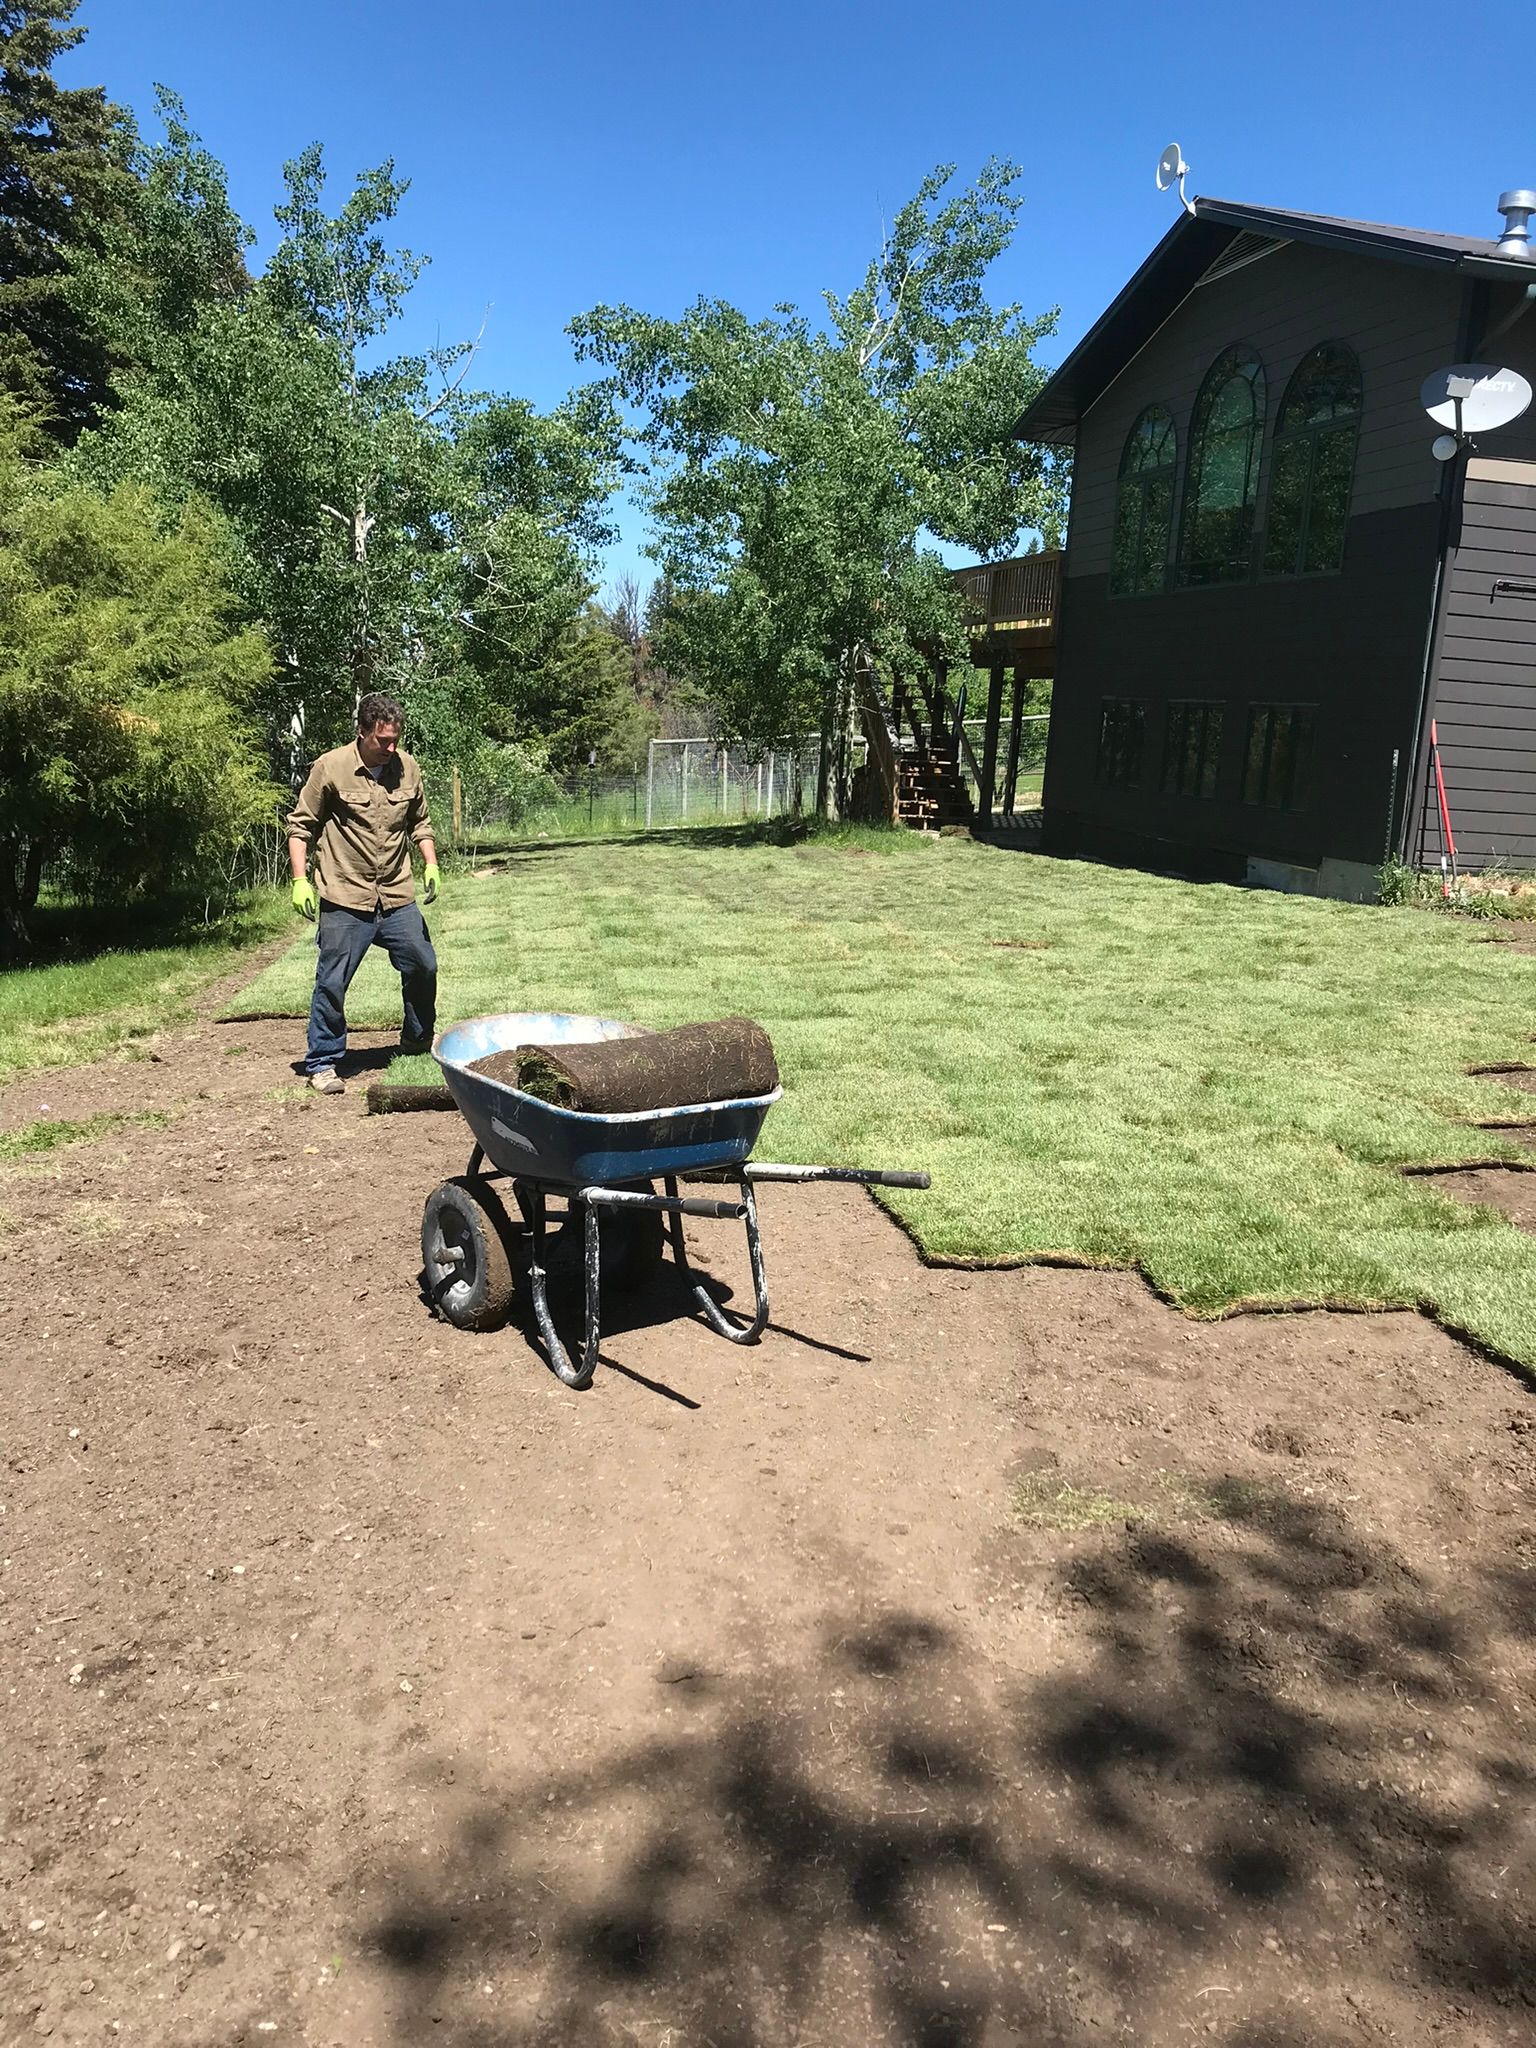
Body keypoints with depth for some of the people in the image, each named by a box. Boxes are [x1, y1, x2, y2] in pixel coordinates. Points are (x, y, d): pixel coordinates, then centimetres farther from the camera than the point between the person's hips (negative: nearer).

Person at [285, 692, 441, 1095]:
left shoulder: (407, 768, 3)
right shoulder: (330, 768, -9)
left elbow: (420, 823, 17)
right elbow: (300, 826, -3)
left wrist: (431, 866, 4)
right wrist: (300, 881, -11)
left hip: (398, 898, 4)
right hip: (345, 900, -4)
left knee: (423, 968, 12)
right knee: (332, 984, -1)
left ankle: (418, 1041, 35)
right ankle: (322, 1064, 13)